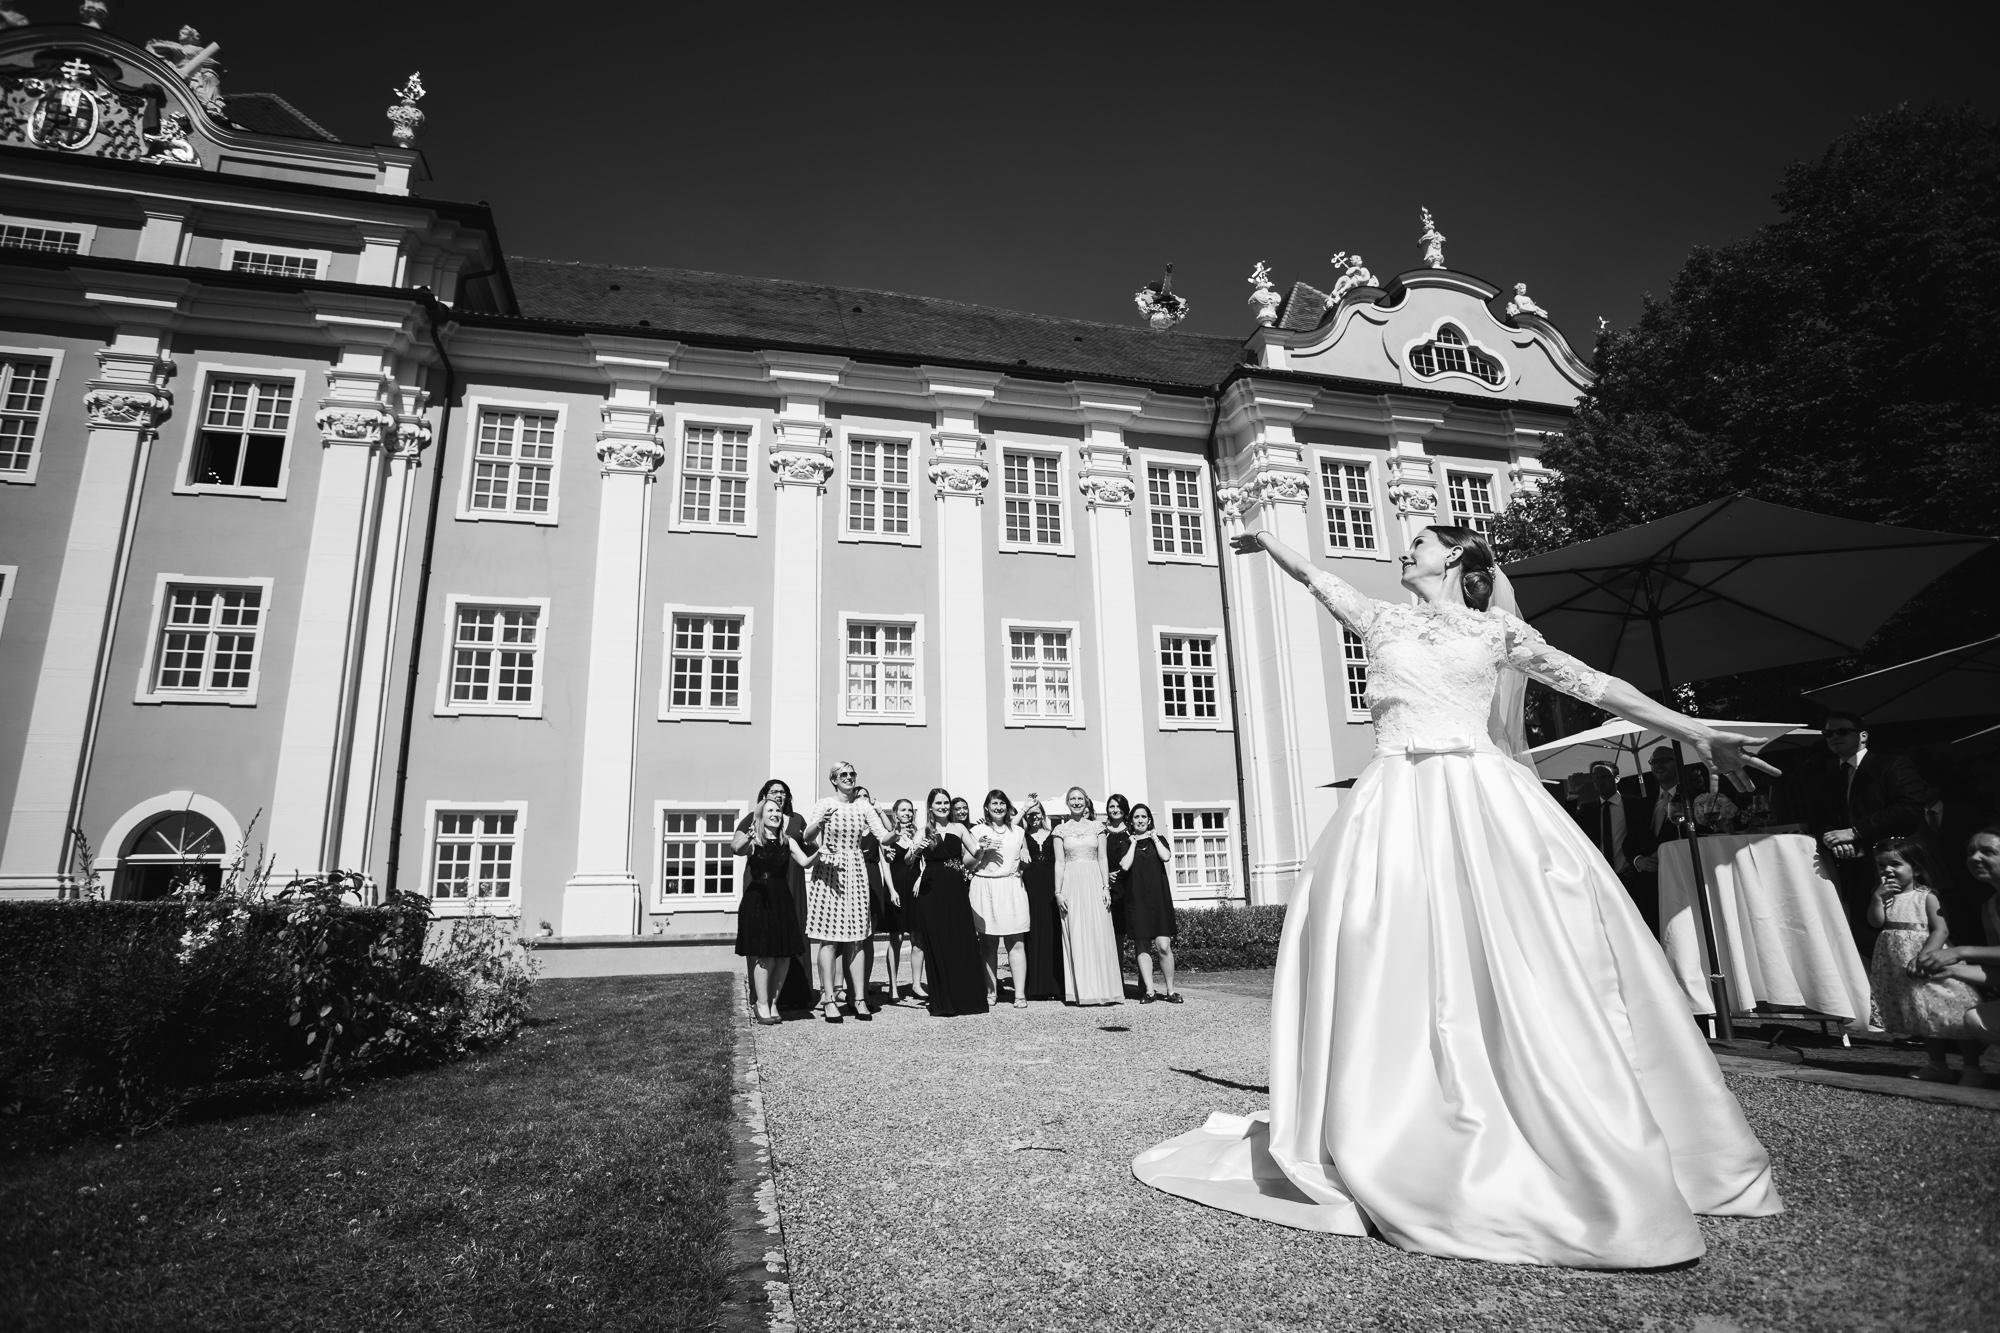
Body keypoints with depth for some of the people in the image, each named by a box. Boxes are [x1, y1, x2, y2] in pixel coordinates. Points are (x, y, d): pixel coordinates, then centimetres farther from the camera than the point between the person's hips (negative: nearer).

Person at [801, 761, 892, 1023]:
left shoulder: (863, 807, 8)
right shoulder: (824, 805, 0)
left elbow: (882, 836, 1)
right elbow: (807, 836, -11)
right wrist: (820, 821, -30)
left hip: (855, 873, 3)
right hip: (828, 872, -3)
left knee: (855, 938, 4)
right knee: (828, 937, -4)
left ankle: (859, 998, 7)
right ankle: (828, 999, 1)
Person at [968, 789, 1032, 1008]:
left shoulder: (1017, 832, 16)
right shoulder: (978, 832, 7)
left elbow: (1025, 864, 25)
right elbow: (969, 864, 4)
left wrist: (1025, 859, 3)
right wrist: (980, 850, -12)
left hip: (1011, 887, 1)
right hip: (985, 888, -1)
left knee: (1016, 942, -5)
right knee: (988, 943, 0)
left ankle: (1020, 993, -6)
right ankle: (991, 991, 8)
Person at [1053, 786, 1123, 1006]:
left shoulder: (1097, 827, 8)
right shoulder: (1061, 830, 7)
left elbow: (1103, 858, 5)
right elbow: (1059, 863, 4)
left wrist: (1106, 887, -4)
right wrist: (1058, 892, -3)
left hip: (1094, 883, 0)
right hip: (1071, 884, 0)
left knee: (1099, 935, -3)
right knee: (1076, 937, 0)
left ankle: (1103, 989, 3)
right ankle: (1082, 991, 4)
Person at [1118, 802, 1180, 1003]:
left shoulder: (1159, 839, 13)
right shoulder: (1126, 842, 10)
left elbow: (1166, 857, -7)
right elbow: (1125, 865, -7)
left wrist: (1154, 838, 1)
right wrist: (1133, 842, -1)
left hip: (1159, 897, 0)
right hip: (1136, 900, 0)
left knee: (1163, 945, -9)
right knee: (1143, 946, -3)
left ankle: (1170, 990, 1)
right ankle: (1148, 991, 0)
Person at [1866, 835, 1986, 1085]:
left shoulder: (1926, 896, -6)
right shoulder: (1886, 895, 9)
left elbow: (1941, 930, -13)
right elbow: (1876, 922, -2)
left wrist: (1923, 956, -24)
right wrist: (1878, 897, -12)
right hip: (1898, 968, 5)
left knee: (1954, 1015, -4)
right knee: (1924, 1018, 15)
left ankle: (1972, 1068, 7)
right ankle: (1937, 1065, 25)